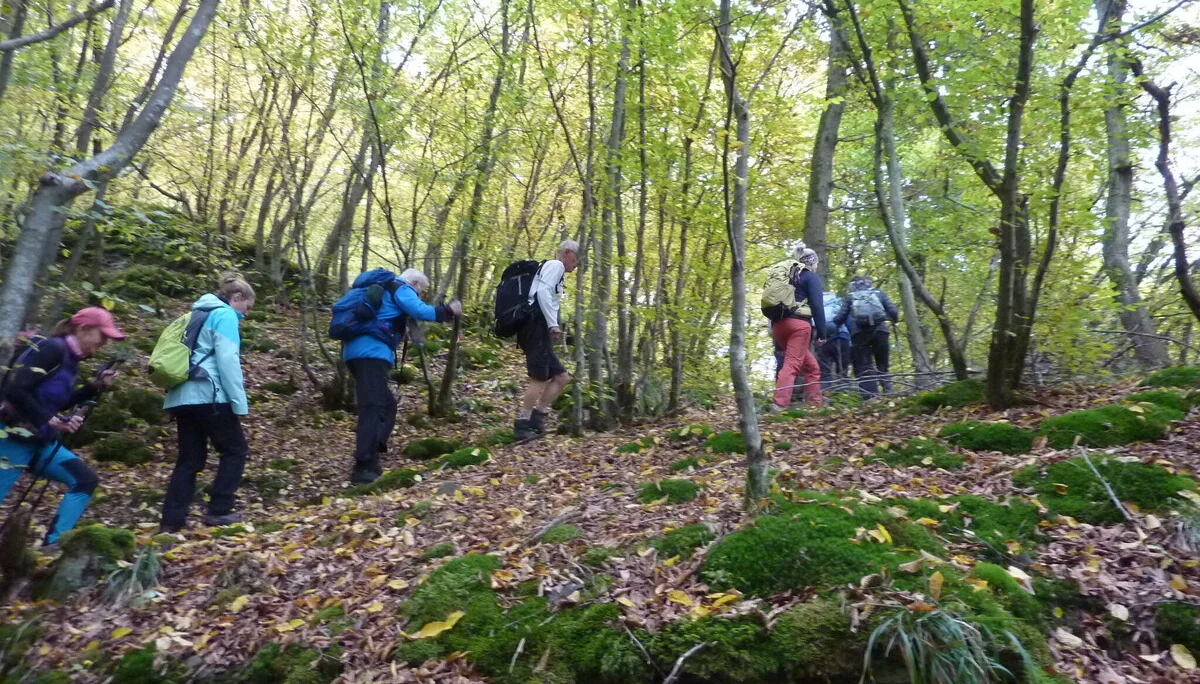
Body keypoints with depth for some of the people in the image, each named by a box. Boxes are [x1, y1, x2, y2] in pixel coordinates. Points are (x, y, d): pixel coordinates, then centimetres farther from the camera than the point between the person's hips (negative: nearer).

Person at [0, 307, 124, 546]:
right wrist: (49, 420, -21)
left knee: (85, 480, 2)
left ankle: (53, 544, 4)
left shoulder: (71, 360, 11)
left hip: (40, 441, 9)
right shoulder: (51, 348, -16)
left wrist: (94, 387, 6)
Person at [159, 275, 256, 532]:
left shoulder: (200, 314, 23)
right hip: (208, 395, -9)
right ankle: (218, 511, 5)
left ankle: (172, 519, 9)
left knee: (190, 458, 11)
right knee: (235, 450, 4)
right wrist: (240, 402, -13)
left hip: (182, 396, 9)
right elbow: (228, 362, -14)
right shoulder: (225, 315, -5)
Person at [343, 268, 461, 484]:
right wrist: (449, 311, -1)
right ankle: (363, 468, -22)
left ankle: (369, 462, 12)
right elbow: (421, 311, -11)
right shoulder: (401, 289, 4)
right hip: (371, 352, -10)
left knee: (385, 405, 15)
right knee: (374, 407, -15)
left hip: (359, 351, 10)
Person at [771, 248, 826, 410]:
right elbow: (817, 306, -6)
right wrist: (822, 333, -6)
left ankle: (815, 403, 15)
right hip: (798, 323, -7)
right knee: (792, 365, -14)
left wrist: (774, 330, 21)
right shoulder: (811, 277, 5)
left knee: (810, 365, 17)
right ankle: (779, 406, -26)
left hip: (778, 323, 8)